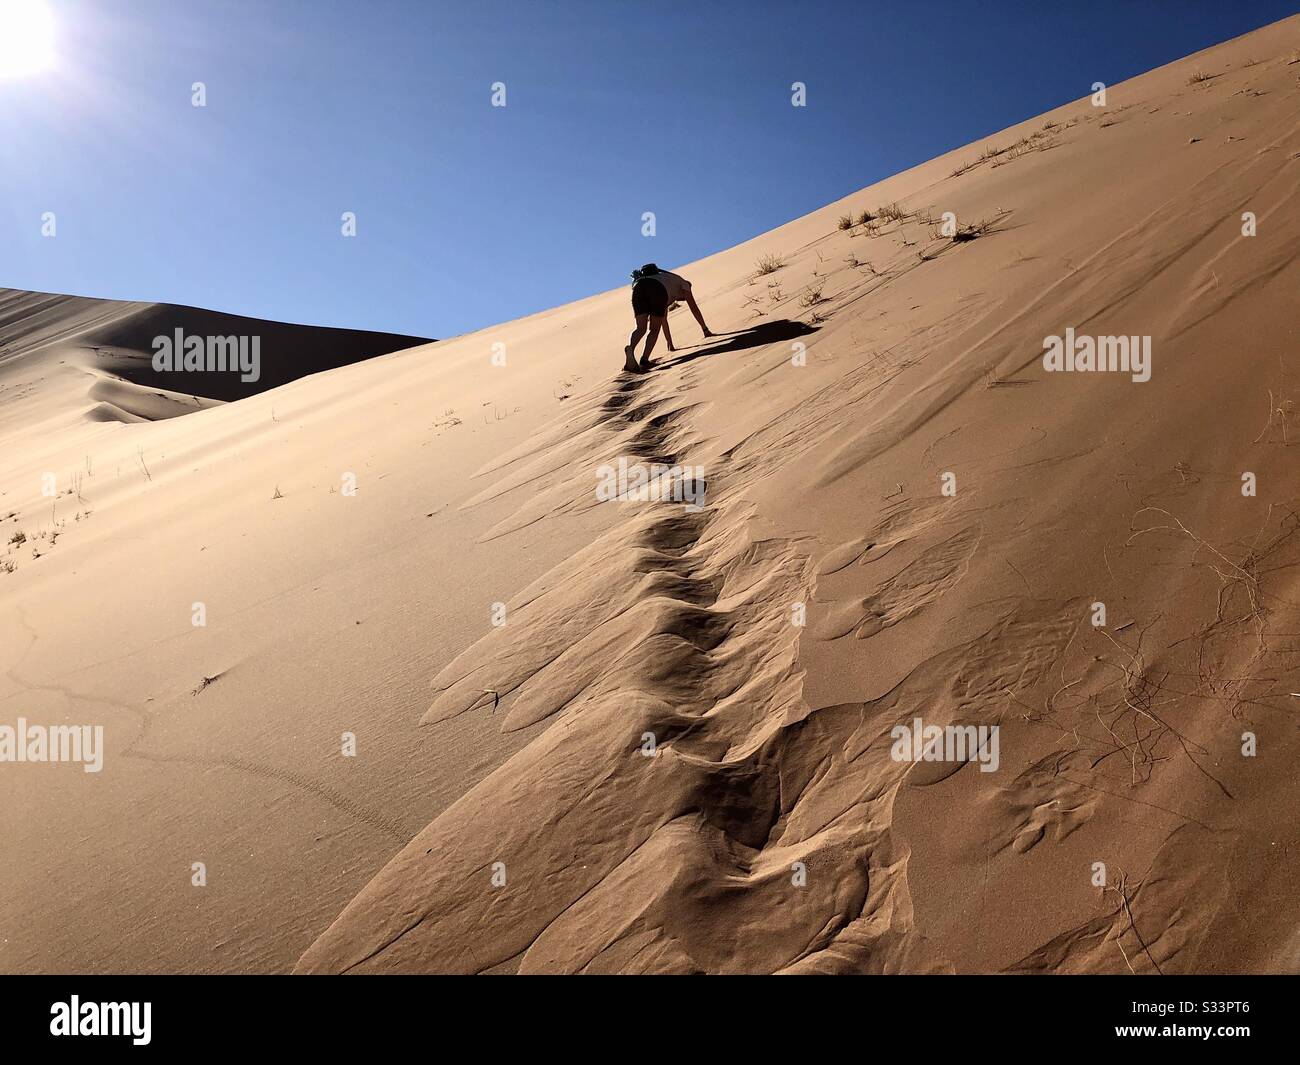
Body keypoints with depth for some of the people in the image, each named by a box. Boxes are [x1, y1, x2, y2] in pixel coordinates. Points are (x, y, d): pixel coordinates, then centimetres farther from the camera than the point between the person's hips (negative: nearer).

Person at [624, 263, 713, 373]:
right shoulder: (683, 284, 34)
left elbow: (664, 320, 48)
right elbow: (694, 308, 30)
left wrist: (670, 343, 50)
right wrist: (705, 330, 37)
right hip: (656, 289, -5)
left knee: (641, 328, -1)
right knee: (654, 329, 3)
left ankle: (630, 348, -32)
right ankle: (644, 360, -18)